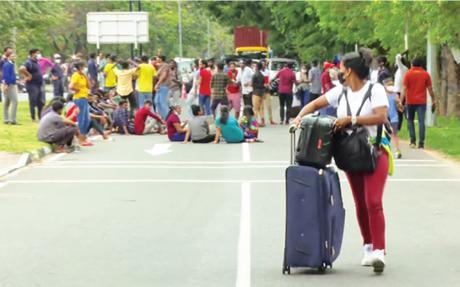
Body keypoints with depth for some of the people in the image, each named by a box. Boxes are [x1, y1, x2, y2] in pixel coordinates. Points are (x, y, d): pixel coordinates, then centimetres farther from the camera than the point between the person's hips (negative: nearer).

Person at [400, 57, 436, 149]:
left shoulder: (408, 74, -3)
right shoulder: (425, 74, 1)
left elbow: (404, 89, -8)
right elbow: (430, 89, 1)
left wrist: (401, 102, -10)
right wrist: (433, 100, 9)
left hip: (410, 101, 0)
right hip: (422, 102, 0)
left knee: (410, 120, 14)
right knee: (421, 121, 0)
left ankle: (413, 141, 5)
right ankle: (421, 143, -6)